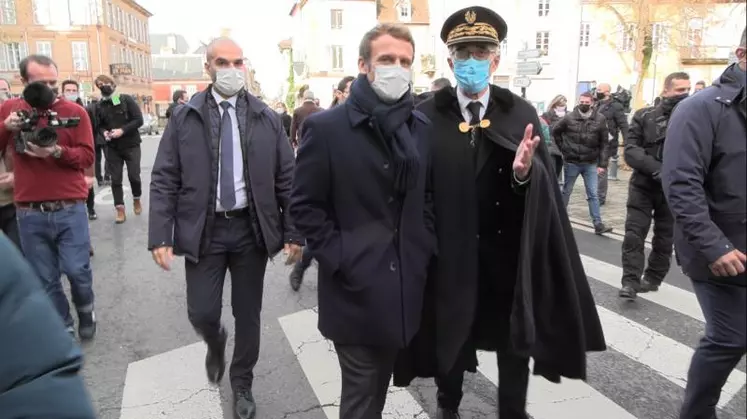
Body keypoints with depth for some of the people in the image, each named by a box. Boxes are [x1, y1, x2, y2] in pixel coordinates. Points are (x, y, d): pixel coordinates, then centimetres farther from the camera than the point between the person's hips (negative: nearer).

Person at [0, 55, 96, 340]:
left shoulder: (74, 112, 0)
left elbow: (87, 157, -4)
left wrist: (57, 151, -21)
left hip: (70, 209, -2)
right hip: (29, 213, 2)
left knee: (77, 270, -2)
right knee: (45, 280, 5)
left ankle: (86, 309, 28)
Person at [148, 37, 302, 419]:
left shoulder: (267, 119, 1)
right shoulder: (184, 118, 0)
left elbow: (287, 179, 1)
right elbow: (164, 180, -2)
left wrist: (293, 232, -4)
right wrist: (160, 236, -10)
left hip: (252, 228, 1)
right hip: (203, 230, 0)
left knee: (248, 314, 10)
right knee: (201, 313, 3)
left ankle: (242, 384, 33)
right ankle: (216, 343, 42)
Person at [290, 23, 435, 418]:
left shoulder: (419, 127, 4)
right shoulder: (325, 127, -11)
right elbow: (304, 206, -10)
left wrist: (424, 250, 3)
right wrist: (338, 261, -14)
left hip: (403, 284, 5)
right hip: (355, 288, -4)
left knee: (379, 387, 22)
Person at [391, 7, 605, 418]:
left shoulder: (522, 113, -2)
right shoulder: (428, 116, -6)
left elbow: (546, 187, -8)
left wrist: (525, 172, -28)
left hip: (508, 251, 1)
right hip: (450, 251, -1)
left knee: (515, 343, 17)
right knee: (450, 338, 18)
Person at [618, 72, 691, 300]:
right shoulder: (644, 116, 1)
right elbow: (631, 150, -8)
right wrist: (656, 168, -22)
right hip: (643, 186, -1)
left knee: (665, 238, 11)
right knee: (634, 234, -6)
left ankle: (652, 279, 26)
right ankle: (630, 281, 0)